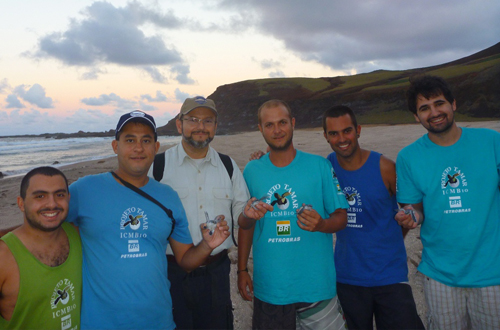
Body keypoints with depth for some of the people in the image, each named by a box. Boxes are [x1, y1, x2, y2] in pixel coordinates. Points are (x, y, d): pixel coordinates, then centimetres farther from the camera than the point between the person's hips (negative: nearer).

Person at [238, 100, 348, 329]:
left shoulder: (320, 166, -4)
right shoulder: (251, 171, 2)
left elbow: (341, 217, -1)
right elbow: (246, 225, 9)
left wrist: (320, 224, -22)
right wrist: (242, 270, 5)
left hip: (316, 286, -1)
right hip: (268, 287, 2)